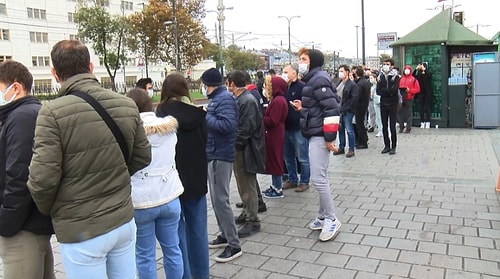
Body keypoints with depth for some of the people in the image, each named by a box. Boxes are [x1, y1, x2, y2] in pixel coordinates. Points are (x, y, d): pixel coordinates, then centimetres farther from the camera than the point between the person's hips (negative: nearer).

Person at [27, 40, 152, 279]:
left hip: (80, 229, -4)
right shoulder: (127, 105, -3)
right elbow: (143, 157, 5)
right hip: (124, 219, 5)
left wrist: (48, 210, 3)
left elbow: (42, 177, -17)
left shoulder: (53, 112, -18)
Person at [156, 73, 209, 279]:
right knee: (197, 229, 15)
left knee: (177, 231, 8)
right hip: (196, 178, 4)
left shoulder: (161, 114, -13)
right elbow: (205, 143, 7)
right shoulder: (198, 113, -3)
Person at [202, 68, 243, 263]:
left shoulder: (224, 98, -16)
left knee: (220, 200, -6)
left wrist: (205, 116, -18)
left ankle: (234, 245, 3)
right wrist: (205, 116, 0)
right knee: (216, 198, 17)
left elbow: (228, 125, -27)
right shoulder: (216, 98, 13)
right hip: (214, 153, 10)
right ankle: (225, 235, 30)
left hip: (220, 155, -10)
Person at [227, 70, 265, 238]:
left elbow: (247, 128, -23)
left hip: (244, 150, -9)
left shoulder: (248, 100, -18)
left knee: (247, 186, 0)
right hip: (238, 149, 9)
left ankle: (253, 222, 11)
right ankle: (247, 213, 34)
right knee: (243, 184, 19)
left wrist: (235, 144, -16)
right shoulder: (238, 99, 11)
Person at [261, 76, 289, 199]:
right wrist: (263, 116, 0)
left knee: (275, 160, -1)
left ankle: (278, 190, 10)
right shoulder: (276, 99, 13)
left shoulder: (278, 101, -19)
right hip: (273, 135, 10)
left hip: (275, 136, -10)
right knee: (273, 160, 16)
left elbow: (272, 121, -22)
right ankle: (274, 186, 27)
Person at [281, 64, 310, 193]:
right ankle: (292, 179, 29)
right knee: (288, 157, 16)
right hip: (286, 128, 8)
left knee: (302, 158, 3)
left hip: (299, 128, -8)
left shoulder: (302, 87, -10)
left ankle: (304, 181, 15)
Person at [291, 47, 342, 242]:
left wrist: (330, 138, -22)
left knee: (318, 178, -9)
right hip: (315, 134, 10)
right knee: (320, 177, 14)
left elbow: (332, 109, -22)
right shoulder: (312, 80, 17)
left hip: (320, 135, -10)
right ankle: (323, 216, 23)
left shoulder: (319, 79, -14)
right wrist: (303, 108, 10)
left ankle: (332, 220, 2)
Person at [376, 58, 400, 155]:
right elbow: (378, 91, -1)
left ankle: (393, 147, 6)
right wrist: (389, 92, -13)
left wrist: (383, 90, -10)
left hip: (393, 103, -4)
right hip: (383, 103, 4)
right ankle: (387, 145, 16)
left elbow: (394, 89, -17)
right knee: (384, 126, 6)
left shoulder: (395, 77, -2)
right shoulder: (380, 77, 8)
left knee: (392, 126, -3)